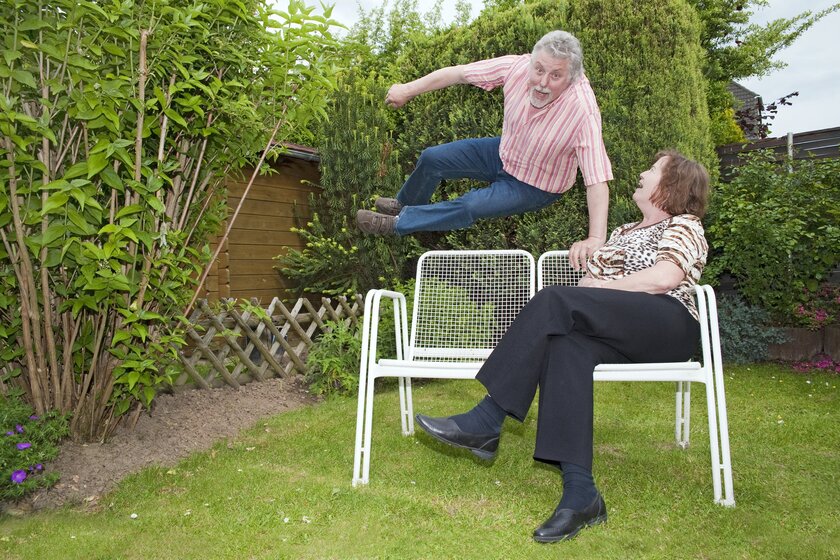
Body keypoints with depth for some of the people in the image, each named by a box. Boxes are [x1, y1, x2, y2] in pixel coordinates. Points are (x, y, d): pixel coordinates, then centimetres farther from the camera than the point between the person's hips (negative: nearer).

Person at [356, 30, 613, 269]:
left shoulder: (583, 112, -38)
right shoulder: (518, 66, -25)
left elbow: (597, 181, -40)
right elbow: (458, 73, -13)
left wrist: (596, 239, -50)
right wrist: (408, 90, -7)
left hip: (535, 186, -5)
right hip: (504, 152, 5)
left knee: (471, 206, -24)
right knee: (432, 158, 4)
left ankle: (399, 222, -1)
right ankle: (406, 204, 36)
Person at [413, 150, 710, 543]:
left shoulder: (684, 225, 11)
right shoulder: (621, 233, 32)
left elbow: (666, 278, -10)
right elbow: (588, 281, 21)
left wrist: (601, 288, -8)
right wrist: (586, 294, -2)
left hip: (669, 325, -6)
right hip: (617, 329, 6)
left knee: (554, 301, -28)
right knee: (566, 346, -31)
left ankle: (486, 422, -29)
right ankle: (580, 495, -38)